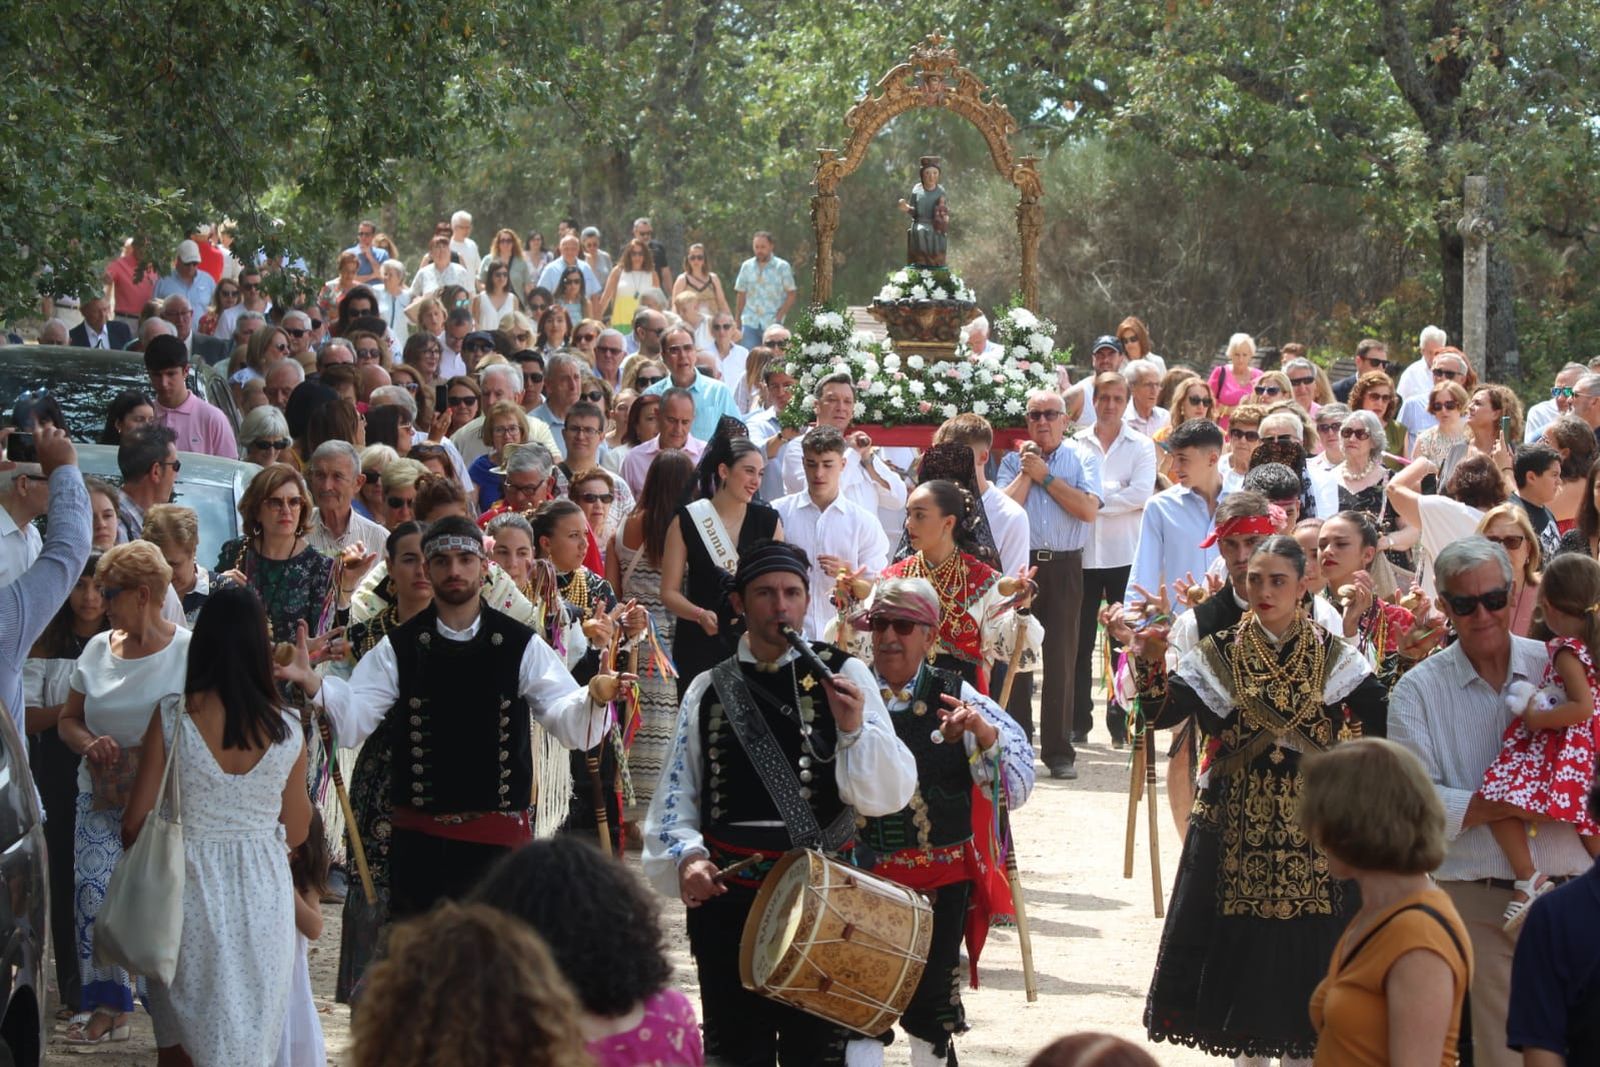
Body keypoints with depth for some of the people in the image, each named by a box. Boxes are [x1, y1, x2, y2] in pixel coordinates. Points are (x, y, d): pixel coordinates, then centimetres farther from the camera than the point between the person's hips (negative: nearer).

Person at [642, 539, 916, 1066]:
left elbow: (890, 792, -7)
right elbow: (676, 790, 7)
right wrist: (685, 857, -10)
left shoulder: (842, 676, -2)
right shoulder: (709, 691, 7)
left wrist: (855, 729, -24)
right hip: (727, 896, 2)